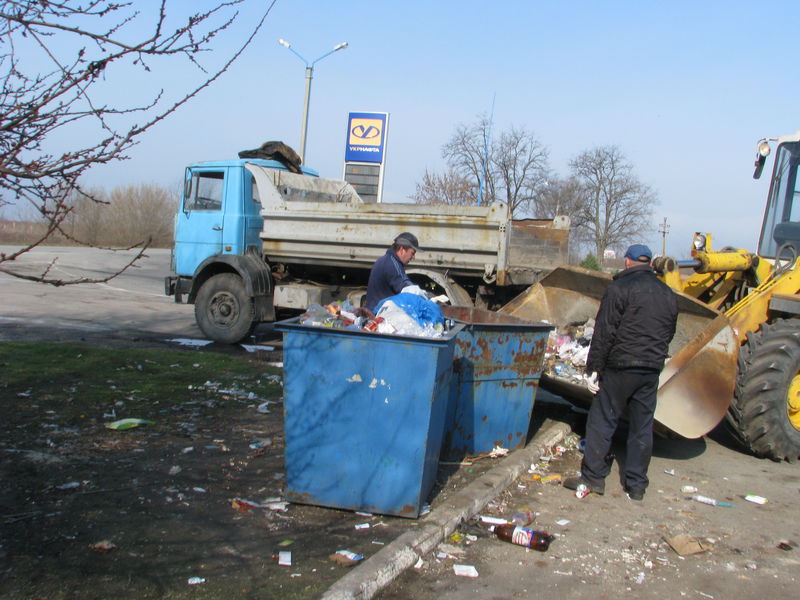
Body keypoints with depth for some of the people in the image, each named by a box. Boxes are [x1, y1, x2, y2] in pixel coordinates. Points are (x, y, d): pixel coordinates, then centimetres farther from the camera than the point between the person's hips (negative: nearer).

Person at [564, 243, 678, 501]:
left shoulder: (620, 288, -8)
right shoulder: (668, 294, 13)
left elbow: (604, 332, -12)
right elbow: (669, 333, 18)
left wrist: (594, 368, -8)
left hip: (620, 367, -5)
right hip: (652, 371, 6)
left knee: (602, 421, 3)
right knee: (642, 427, 10)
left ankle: (593, 476, 6)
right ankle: (636, 484, 14)